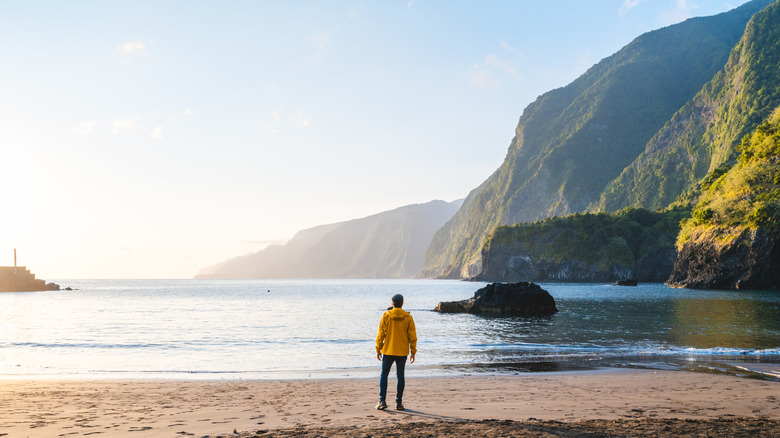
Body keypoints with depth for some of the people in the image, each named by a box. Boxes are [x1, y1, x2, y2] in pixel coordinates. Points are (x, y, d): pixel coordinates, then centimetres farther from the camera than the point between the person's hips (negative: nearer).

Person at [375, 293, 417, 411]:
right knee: (400, 376, 8)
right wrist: (413, 352, 6)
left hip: (388, 351, -1)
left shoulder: (386, 316, -6)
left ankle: (382, 401, 3)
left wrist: (378, 349, 5)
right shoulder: (408, 317, -3)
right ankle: (399, 402, 9)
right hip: (402, 352, 1)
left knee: (384, 375, 9)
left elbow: (381, 334, -4)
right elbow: (412, 336, -1)